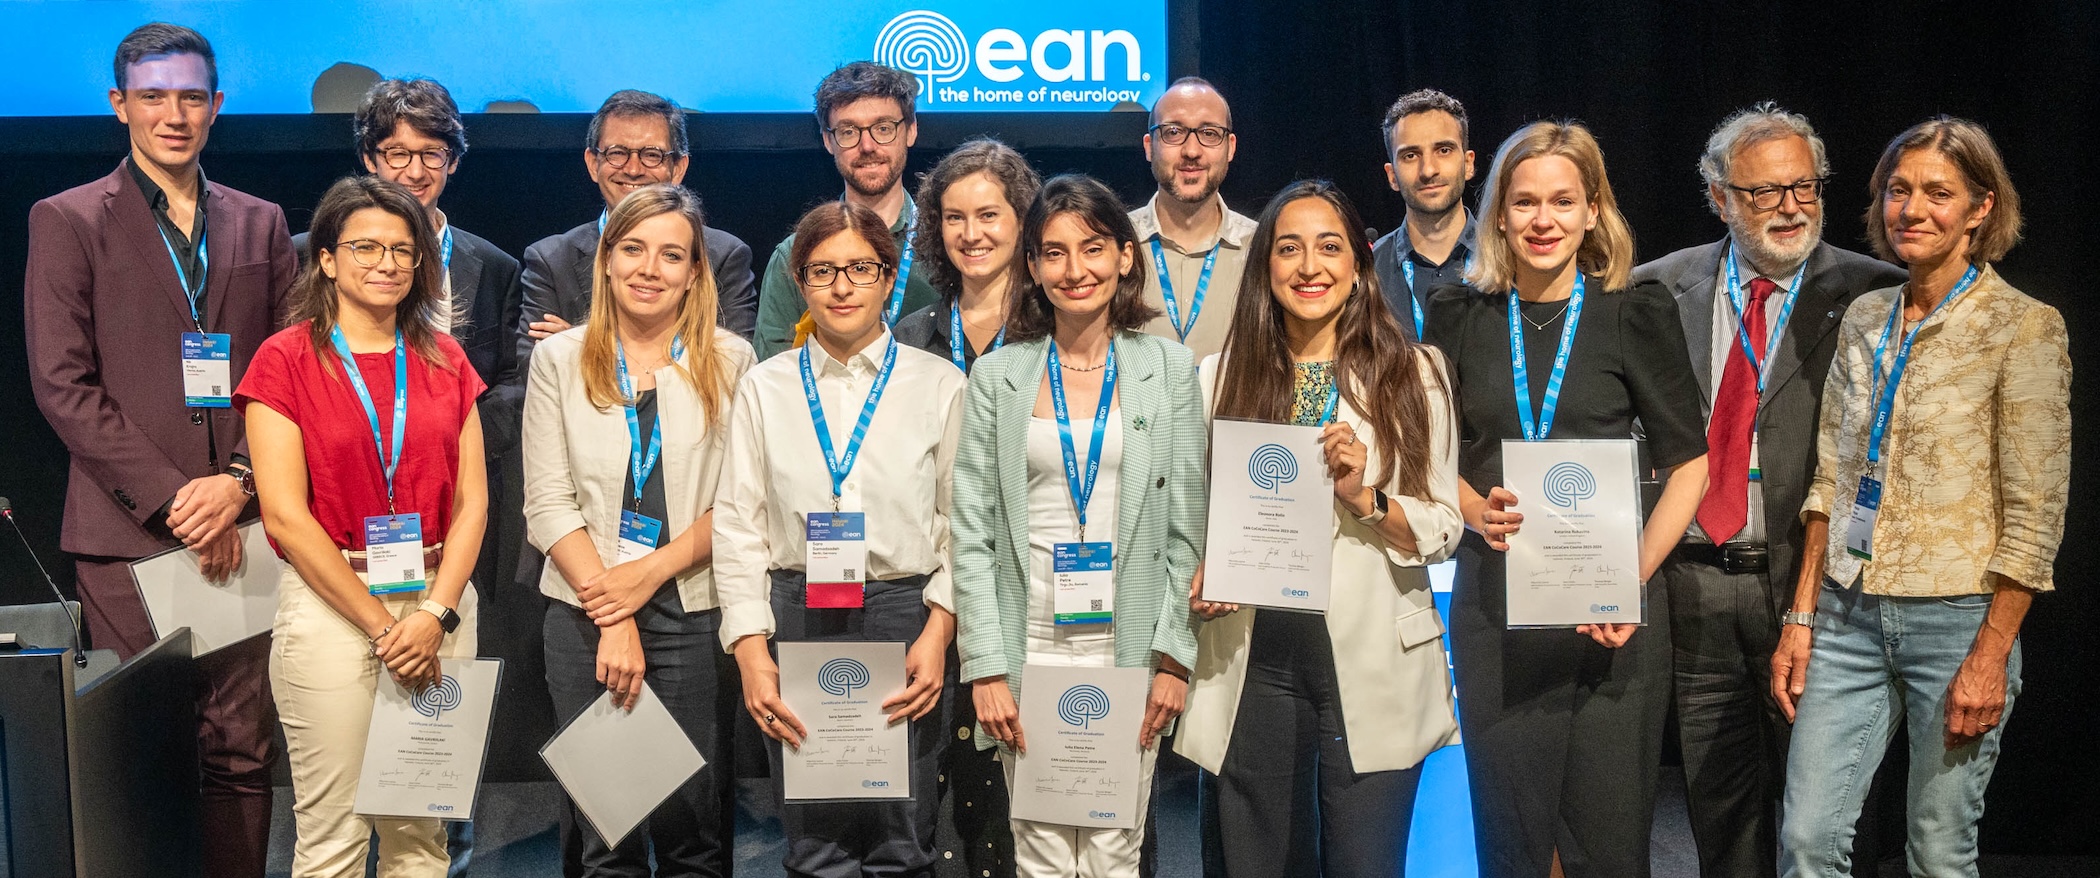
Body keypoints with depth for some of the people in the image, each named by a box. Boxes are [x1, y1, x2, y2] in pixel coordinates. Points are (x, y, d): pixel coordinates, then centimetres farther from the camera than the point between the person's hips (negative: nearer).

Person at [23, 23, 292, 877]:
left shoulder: (260, 224, 14)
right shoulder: (67, 221, 5)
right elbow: (62, 383, -3)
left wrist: (238, 483, -6)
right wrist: (171, 499, -10)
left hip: (241, 528, 3)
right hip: (129, 537, -2)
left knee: (242, 753, 3)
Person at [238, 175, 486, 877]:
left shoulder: (443, 359, 10)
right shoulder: (286, 359, -2)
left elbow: (471, 500, 6)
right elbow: (285, 512, -8)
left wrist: (436, 612, -8)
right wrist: (382, 624, -10)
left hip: (440, 602, 4)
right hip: (330, 604, -4)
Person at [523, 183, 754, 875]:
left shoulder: (730, 362, 3)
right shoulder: (560, 359, 5)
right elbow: (549, 504, -1)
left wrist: (652, 571, -12)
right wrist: (613, 618, -10)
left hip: (694, 614, -1)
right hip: (584, 615, 1)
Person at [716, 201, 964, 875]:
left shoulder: (939, 385, 5)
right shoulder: (765, 387, 8)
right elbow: (737, 524, 7)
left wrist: (937, 632, -7)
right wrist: (751, 652, -2)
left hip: (906, 616, -1)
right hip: (797, 618, 1)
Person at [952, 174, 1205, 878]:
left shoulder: (1168, 368, 5)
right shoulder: (997, 377, 4)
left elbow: (1185, 527, 4)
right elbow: (972, 533, 2)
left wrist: (1174, 656, -2)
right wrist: (985, 666, -5)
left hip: (1129, 644, 0)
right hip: (1030, 642, 0)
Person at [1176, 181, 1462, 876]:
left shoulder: (1413, 374, 3)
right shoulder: (1219, 379, 7)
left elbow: (1444, 529, 1)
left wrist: (1366, 497, -16)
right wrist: (1198, 585, -8)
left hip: (1373, 665, -1)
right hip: (1254, 664, 2)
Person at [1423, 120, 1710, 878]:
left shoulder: (1636, 313, 1)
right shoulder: (1460, 315, 6)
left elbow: (1688, 463, 3)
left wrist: (1637, 573, -10)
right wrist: (1477, 509, -9)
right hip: (1493, 605, 2)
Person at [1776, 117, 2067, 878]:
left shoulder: (2023, 327, -7)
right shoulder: (1864, 318, 8)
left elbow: (2035, 514, -9)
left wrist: (1991, 657, -13)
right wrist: (1801, 619, 5)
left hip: (1956, 617, -4)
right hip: (1848, 615, 4)